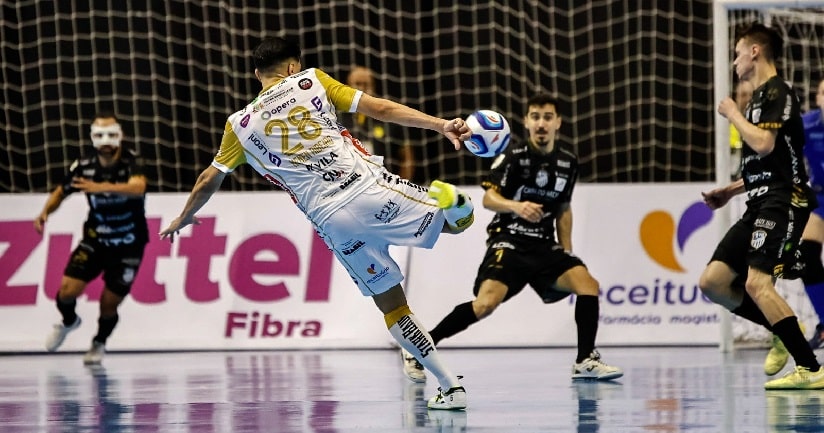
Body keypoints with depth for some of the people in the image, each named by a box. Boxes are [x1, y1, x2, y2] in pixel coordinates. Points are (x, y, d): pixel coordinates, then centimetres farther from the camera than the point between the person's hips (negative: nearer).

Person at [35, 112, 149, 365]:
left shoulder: (131, 163, -20)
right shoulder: (84, 168, -9)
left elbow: (138, 187, -43)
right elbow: (61, 192, 10)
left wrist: (102, 187, -57)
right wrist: (45, 212, -9)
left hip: (128, 246, -2)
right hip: (95, 240, 2)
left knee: (109, 304, -1)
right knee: (68, 289, -14)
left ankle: (99, 343, 32)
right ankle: (68, 322, 22)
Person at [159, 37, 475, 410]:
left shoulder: (241, 125, 16)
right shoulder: (312, 81, 12)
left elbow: (210, 179, 25)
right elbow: (382, 108, 4)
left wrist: (184, 218, 43)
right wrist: (441, 126, -1)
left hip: (333, 221, 1)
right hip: (368, 185, -1)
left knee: (391, 304, 14)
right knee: (458, 220, 11)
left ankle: (450, 386, 5)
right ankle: (448, 201, -28)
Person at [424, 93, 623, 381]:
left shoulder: (568, 163, 8)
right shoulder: (514, 157, -8)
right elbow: (488, 199, -14)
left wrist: (567, 253, 15)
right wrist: (516, 206, -34)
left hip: (545, 246, 5)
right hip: (509, 242, -5)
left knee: (587, 284, -15)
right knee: (486, 303, -24)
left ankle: (585, 361, -6)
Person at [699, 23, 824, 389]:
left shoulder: (777, 93, -9)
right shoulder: (761, 98, 22)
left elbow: (764, 144, -23)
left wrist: (734, 115, -9)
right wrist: (730, 191, 25)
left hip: (783, 203, -10)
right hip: (760, 206, 10)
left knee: (757, 283, -22)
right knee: (713, 282, 4)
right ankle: (784, 332, 12)